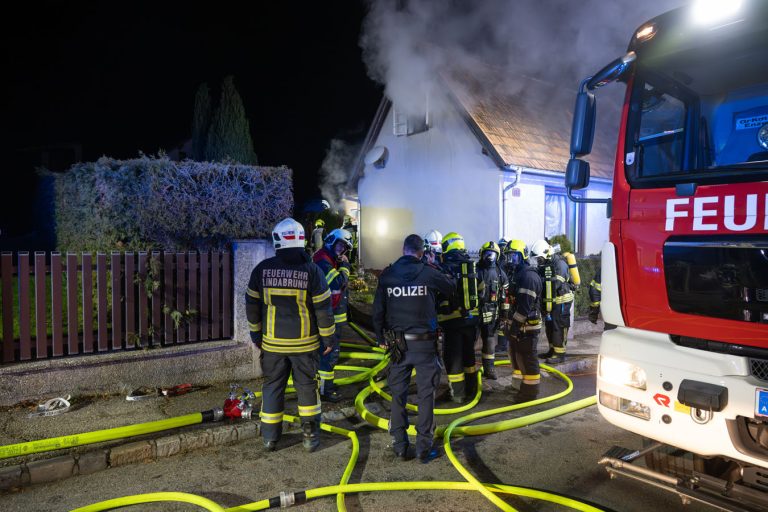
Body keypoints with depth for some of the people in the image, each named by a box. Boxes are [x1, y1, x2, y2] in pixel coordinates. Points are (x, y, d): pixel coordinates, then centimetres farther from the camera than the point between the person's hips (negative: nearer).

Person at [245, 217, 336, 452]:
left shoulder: (262, 269, -5)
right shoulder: (311, 270, -12)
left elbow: (252, 306, 3)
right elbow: (323, 309, -9)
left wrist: (256, 335, 15)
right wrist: (328, 338, 2)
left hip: (272, 342, 1)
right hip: (304, 343, -1)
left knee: (272, 386, 15)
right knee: (306, 386, 12)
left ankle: (270, 437, 24)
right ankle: (310, 436, 21)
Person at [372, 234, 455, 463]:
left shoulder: (387, 274, -3)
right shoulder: (429, 273, -9)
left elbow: (378, 310, -1)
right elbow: (451, 287, 10)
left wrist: (380, 337, 11)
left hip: (397, 343, 2)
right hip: (424, 343, -2)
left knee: (398, 394, 12)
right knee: (426, 395, 8)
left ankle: (399, 446, 19)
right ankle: (424, 448, 12)